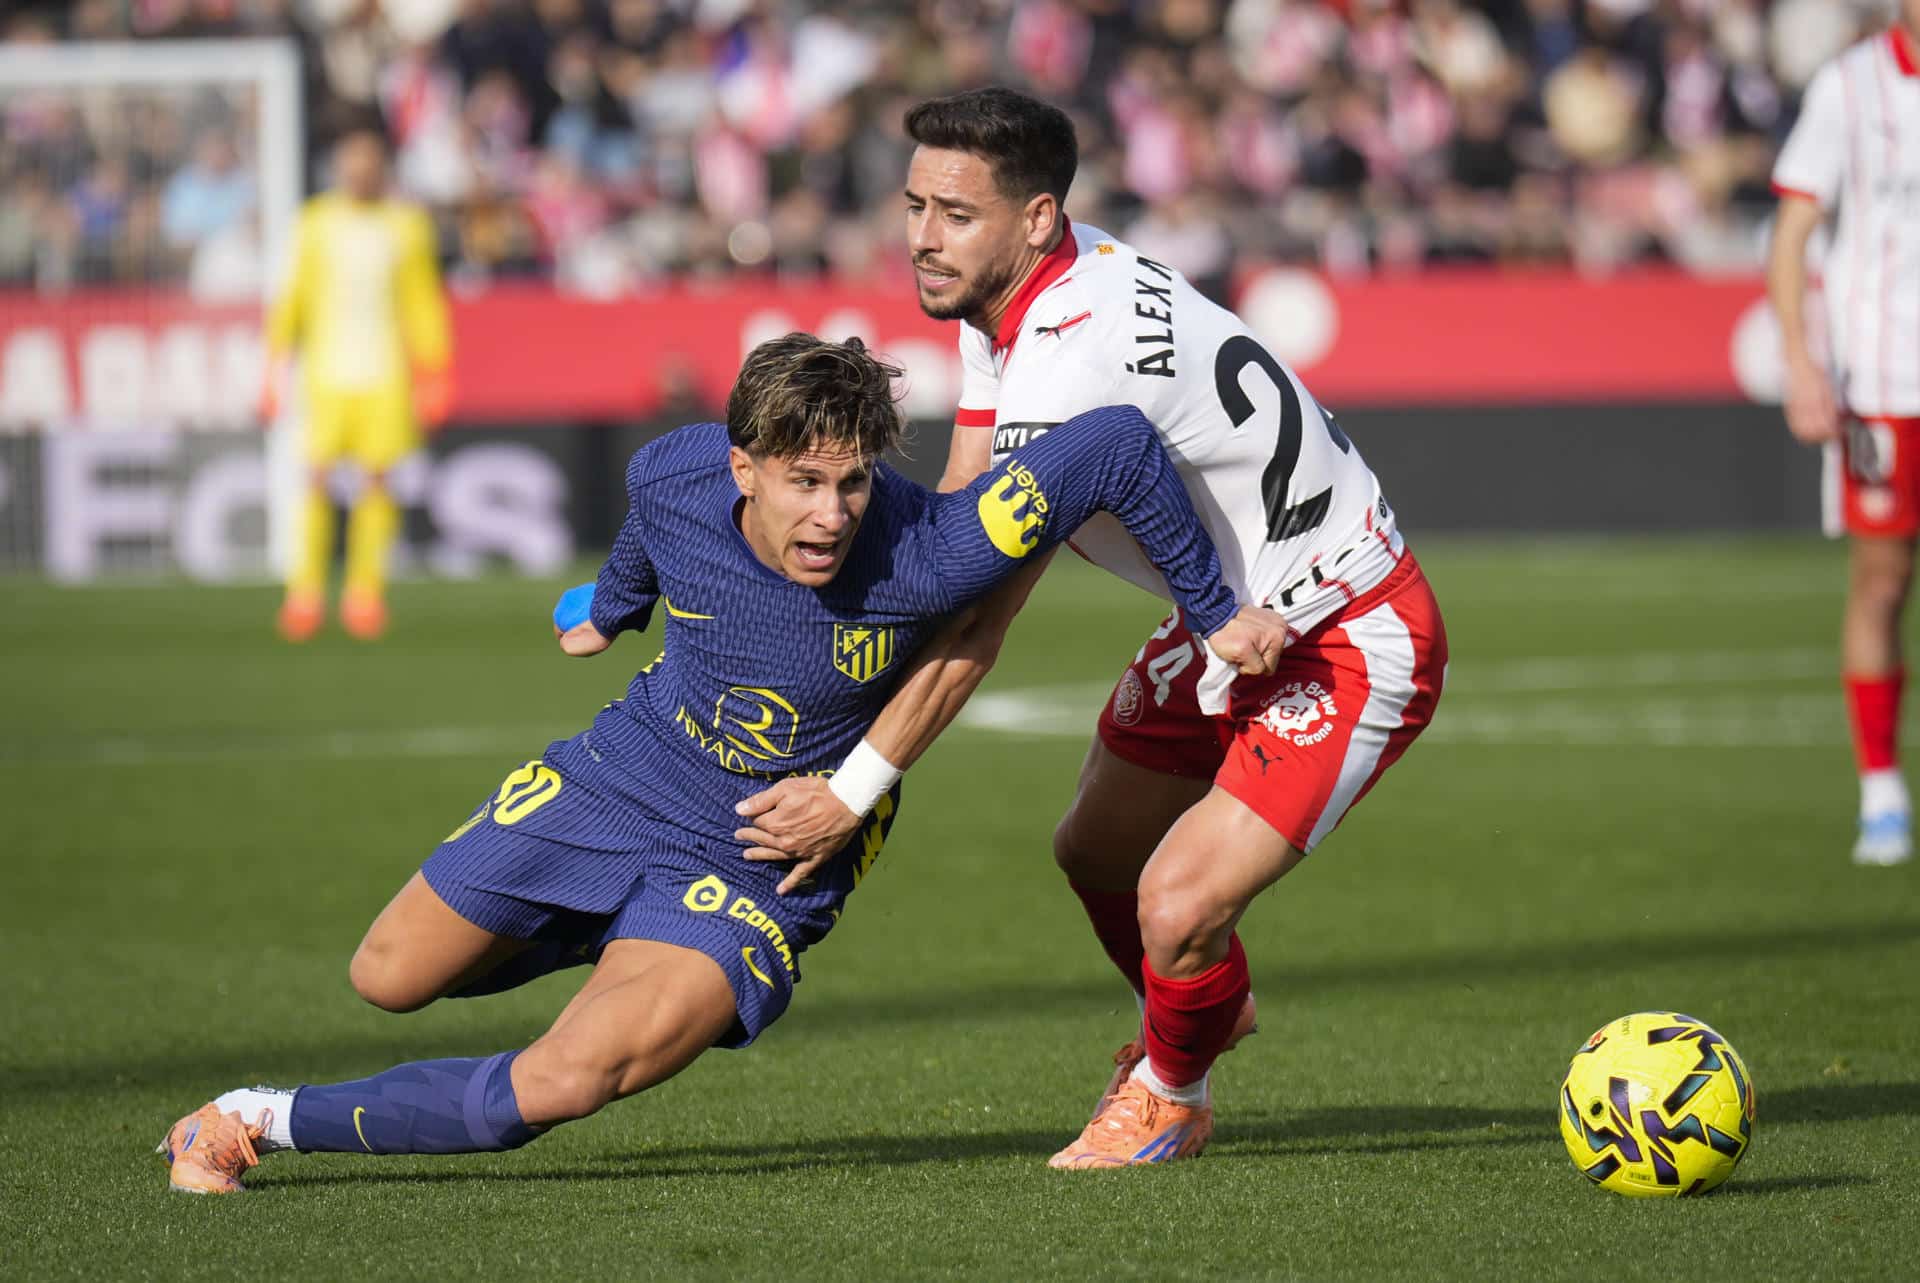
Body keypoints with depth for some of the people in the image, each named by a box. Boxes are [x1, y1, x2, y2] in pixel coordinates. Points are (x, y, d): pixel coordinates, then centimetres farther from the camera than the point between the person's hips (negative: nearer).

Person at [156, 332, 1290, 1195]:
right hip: (620, 778, 4)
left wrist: (1215, 614, -21)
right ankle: (609, 944, 44)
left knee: (564, 1085, -26)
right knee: (388, 980, 17)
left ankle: (268, 1120, -9)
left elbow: (1119, 443, -29)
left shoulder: (921, 557, -34)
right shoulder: (674, 476, -19)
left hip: (758, 871, -4)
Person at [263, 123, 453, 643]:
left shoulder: (406, 224, 5)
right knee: (317, 478, -6)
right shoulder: (316, 222, 5)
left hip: (385, 374, 0)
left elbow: (424, 302, 10)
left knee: (376, 479, -2)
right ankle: (306, 594, -1)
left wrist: (434, 375, 6)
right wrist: (275, 371, 3)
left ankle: (365, 594, 4)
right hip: (326, 370, 0)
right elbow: (292, 299, 8)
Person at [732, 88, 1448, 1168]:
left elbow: (980, 624, -25)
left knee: (1178, 907, -20)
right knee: (1095, 853, 19)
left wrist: (852, 793, -18)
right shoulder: (1007, 295, -3)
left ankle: (1169, 1091, 13)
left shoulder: (1075, 361, -32)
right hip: (1232, 618, 10)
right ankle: (1209, 1015, 51)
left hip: (1354, 644, -10)